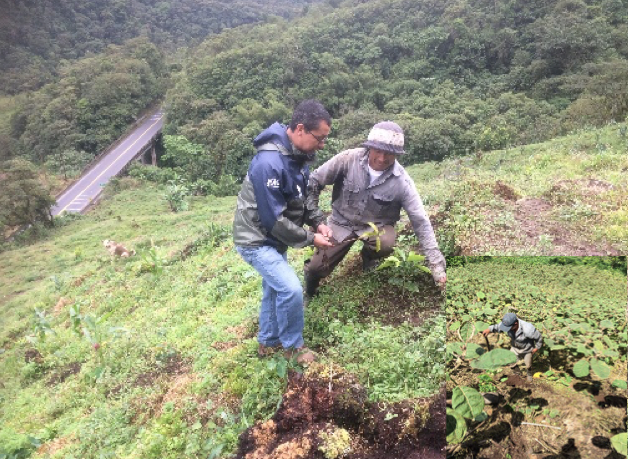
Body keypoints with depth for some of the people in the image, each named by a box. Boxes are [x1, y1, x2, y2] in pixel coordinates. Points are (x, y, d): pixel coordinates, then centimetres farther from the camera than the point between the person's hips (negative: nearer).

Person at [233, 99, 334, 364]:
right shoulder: (270, 163, -31)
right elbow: (273, 219, -27)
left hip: (273, 238, 9)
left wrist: (318, 222, -4)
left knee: (274, 288, 20)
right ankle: (292, 346, 10)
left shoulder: (297, 156, -2)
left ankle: (268, 343, 39)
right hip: (256, 240, -9)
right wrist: (310, 239, -19)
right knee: (291, 289, -15)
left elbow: (300, 200, 11)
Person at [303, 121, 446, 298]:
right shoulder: (348, 159, -21)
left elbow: (421, 222, -18)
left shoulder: (402, 181, -21)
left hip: (377, 225, 0)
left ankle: (369, 258, 5)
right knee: (316, 268, -6)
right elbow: (313, 182, -9)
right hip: (342, 221, 1)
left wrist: (437, 265, -20)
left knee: (386, 243, -34)